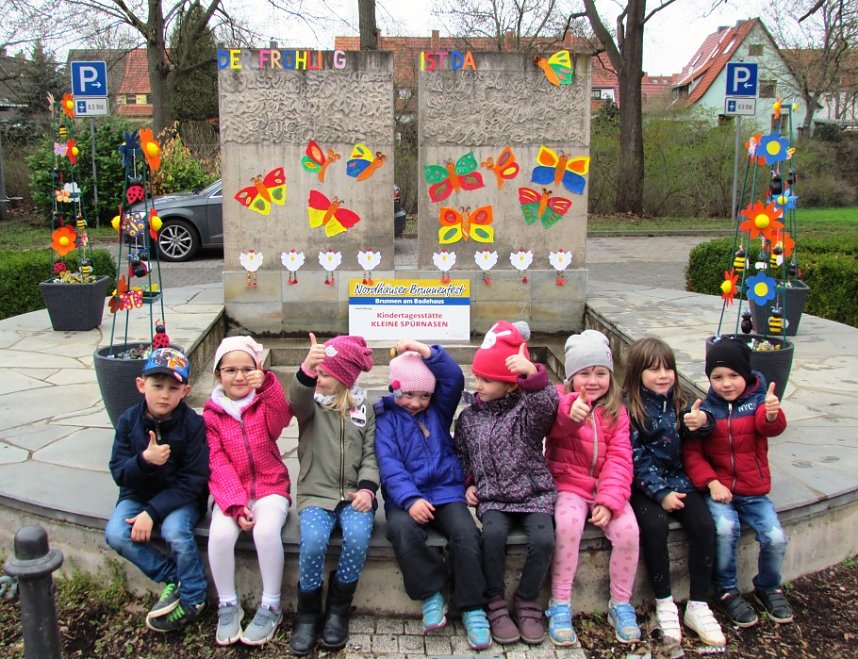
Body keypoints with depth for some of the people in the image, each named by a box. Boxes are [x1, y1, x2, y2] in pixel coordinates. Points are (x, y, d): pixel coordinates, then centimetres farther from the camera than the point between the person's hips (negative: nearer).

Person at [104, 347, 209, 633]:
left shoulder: (193, 424, -16)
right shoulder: (129, 421, -7)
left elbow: (192, 481, -16)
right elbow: (119, 473, -8)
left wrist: (152, 512, -23)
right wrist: (144, 460, -32)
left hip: (181, 496, -4)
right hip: (138, 494, 4)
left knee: (175, 531, -30)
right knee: (115, 534, -21)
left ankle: (192, 599, -5)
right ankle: (171, 578, -3)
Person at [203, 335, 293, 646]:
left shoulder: (265, 403, 4)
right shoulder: (211, 413, 3)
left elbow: (282, 417, -22)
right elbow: (217, 464, -4)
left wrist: (267, 385, -41)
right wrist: (236, 504, -17)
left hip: (270, 487, -1)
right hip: (231, 492, 1)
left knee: (266, 530, -30)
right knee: (220, 533, -28)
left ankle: (271, 606, -11)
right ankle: (228, 605, -6)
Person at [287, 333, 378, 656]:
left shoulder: (364, 408, 8)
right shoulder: (310, 402, 3)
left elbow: (370, 454, 5)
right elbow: (298, 400, -23)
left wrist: (367, 487, -14)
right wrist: (305, 369, -43)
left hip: (354, 493, 1)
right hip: (316, 493, -1)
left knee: (358, 537, -29)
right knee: (313, 541, -29)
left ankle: (338, 610, -5)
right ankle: (307, 613, -3)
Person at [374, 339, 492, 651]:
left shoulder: (439, 410, 13)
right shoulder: (386, 418, 4)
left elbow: (454, 378, -3)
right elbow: (389, 464, -8)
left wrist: (423, 350, -13)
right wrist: (409, 499, -23)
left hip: (446, 491, 2)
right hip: (405, 496, -1)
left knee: (465, 532, -26)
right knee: (401, 529, -33)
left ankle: (471, 607, -10)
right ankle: (431, 592, -11)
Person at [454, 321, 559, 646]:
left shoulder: (527, 410, -3)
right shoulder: (469, 417, 8)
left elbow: (547, 406, -26)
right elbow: (462, 456, 19)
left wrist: (535, 374, -42)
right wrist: (468, 484, 4)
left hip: (533, 494, -1)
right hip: (492, 497, 2)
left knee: (544, 539, -26)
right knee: (493, 534, -29)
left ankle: (527, 601, -2)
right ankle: (496, 602, -8)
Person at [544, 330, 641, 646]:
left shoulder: (616, 412, 7)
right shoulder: (560, 400, -1)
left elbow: (619, 459, -2)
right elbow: (554, 424, -27)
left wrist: (609, 501, -16)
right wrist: (570, 412, -51)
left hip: (605, 488, 3)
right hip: (569, 486, -3)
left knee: (627, 530, -21)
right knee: (569, 523, -31)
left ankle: (621, 604, 3)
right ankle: (560, 605, -14)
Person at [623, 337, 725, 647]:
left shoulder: (678, 404, 11)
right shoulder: (629, 408, -5)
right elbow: (636, 459, -10)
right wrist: (660, 493, -17)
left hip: (678, 481, 5)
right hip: (644, 486, -5)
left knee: (704, 524, -19)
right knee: (655, 525, -30)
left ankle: (698, 605, -8)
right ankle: (664, 604, -13)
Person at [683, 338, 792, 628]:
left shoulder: (757, 402, -1)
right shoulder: (705, 409, 0)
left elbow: (772, 427, -23)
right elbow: (692, 453, -4)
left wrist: (772, 414, -46)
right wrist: (712, 483, -17)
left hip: (754, 491, 1)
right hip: (718, 489, -1)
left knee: (776, 538, -16)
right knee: (726, 528, -28)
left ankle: (768, 587, 16)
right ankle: (727, 591, -3)